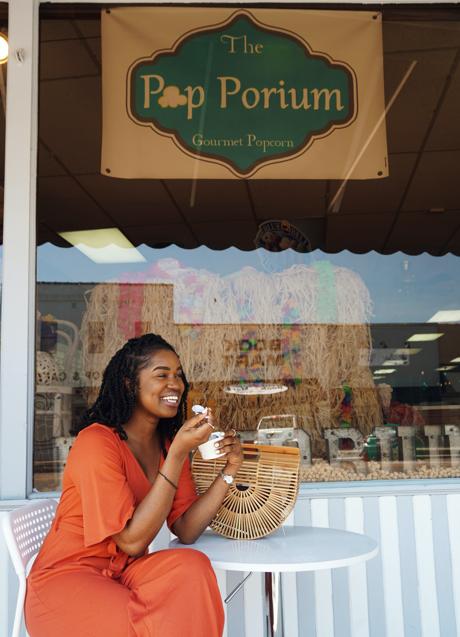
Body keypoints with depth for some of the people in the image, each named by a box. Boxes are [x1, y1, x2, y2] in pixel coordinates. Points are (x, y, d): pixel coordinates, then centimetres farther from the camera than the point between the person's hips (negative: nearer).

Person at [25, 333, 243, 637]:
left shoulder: (169, 442, 3)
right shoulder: (97, 442, -19)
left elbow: (185, 530, -2)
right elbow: (132, 541, -23)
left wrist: (229, 470, -13)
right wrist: (178, 453, -27)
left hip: (123, 574, 7)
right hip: (67, 578, -6)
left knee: (192, 567, -23)